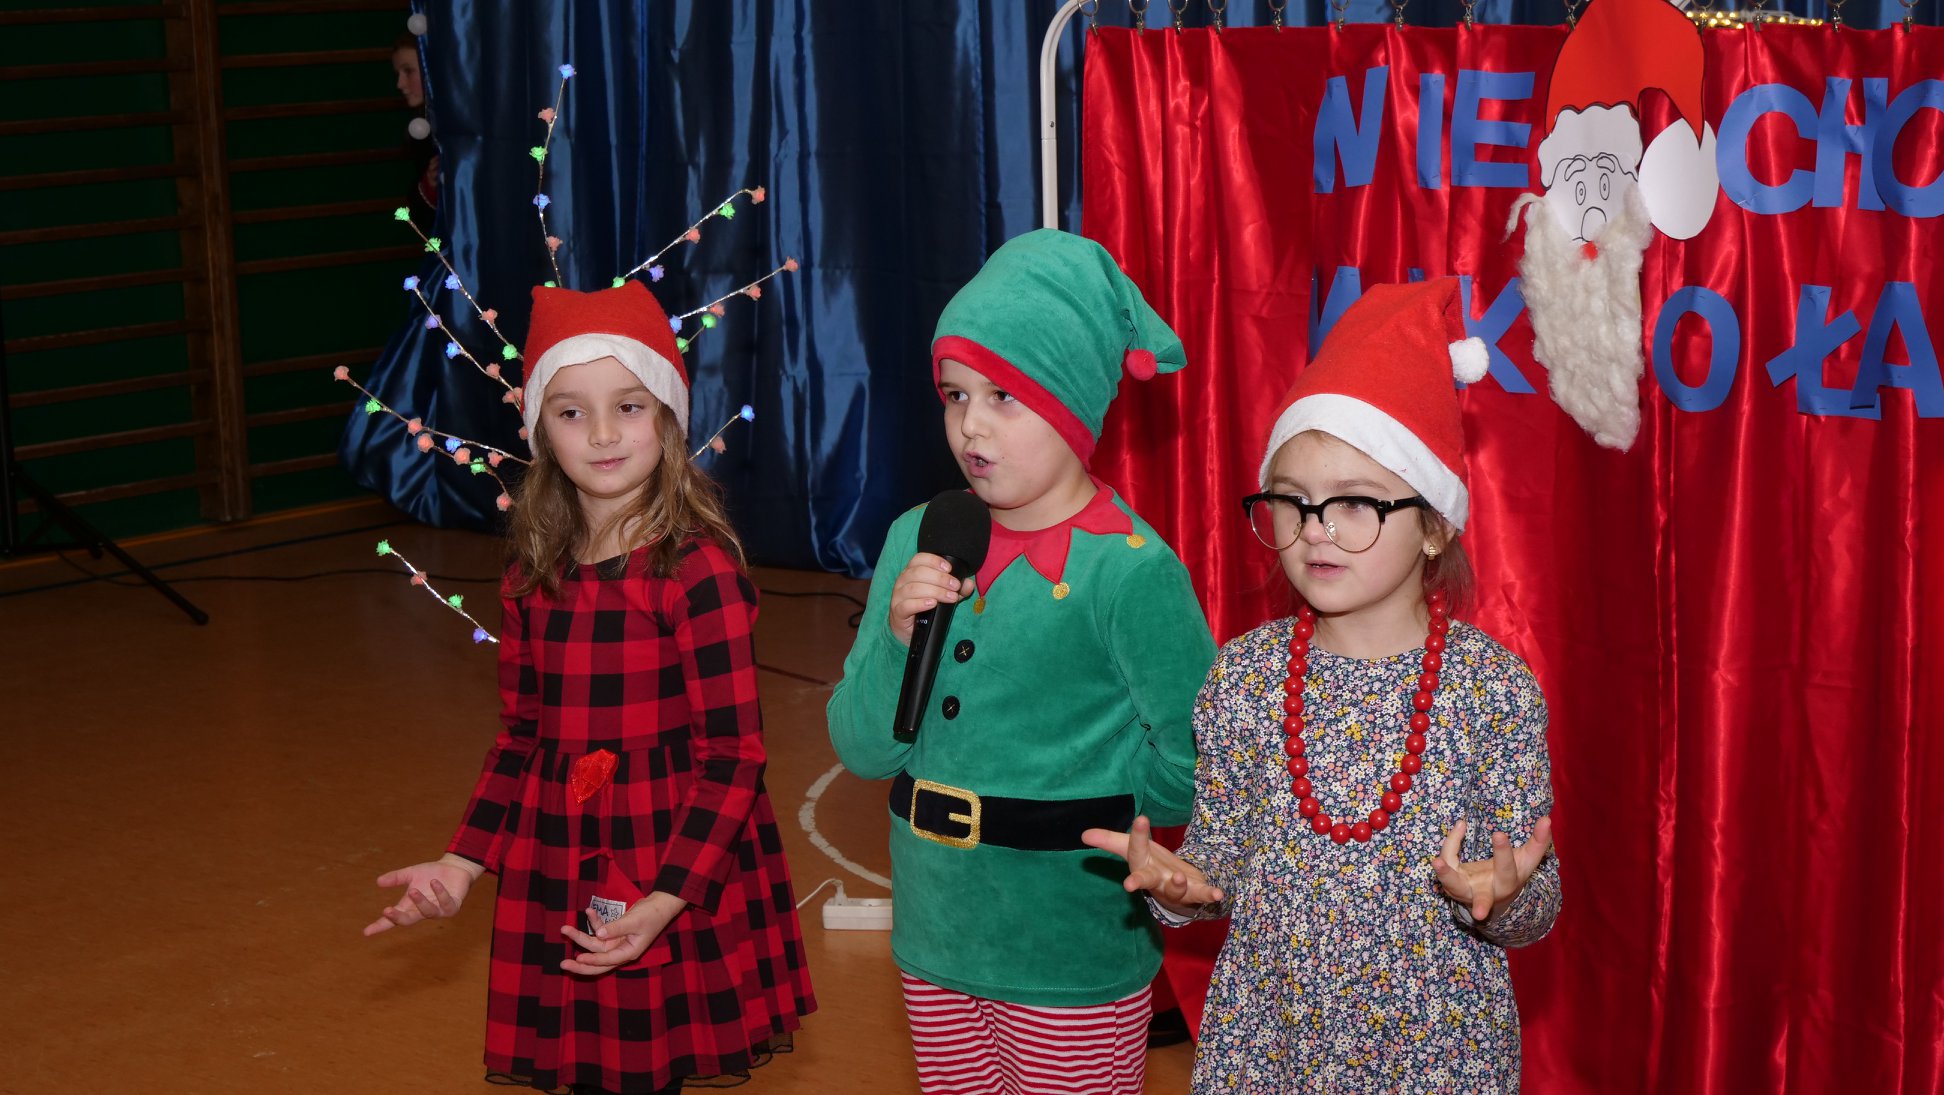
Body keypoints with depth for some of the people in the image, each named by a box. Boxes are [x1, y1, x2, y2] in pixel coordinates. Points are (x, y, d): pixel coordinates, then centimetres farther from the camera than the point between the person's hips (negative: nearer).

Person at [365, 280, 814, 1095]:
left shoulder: (699, 570, -14)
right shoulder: (534, 578, 5)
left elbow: (731, 755, -14)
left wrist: (663, 902, -20)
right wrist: (463, 862, 7)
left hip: (676, 870, -5)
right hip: (558, 877, 5)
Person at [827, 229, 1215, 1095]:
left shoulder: (1129, 569, -17)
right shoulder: (920, 542, 0)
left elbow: (1198, 769, -17)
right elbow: (861, 748, 1)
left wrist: (1071, 806, -5)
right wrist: (898, 637, -15)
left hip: (1072, 959, -5)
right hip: (936, 935, 5)